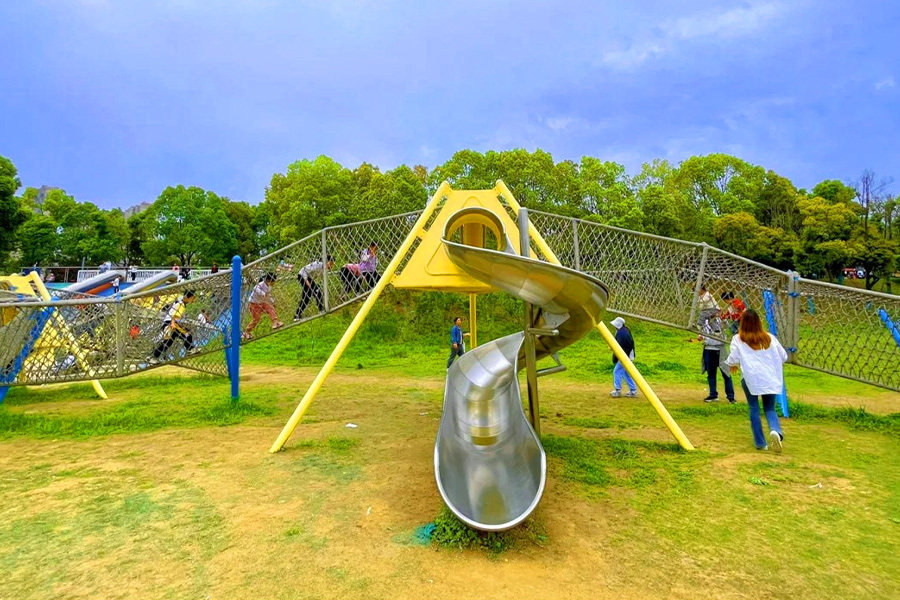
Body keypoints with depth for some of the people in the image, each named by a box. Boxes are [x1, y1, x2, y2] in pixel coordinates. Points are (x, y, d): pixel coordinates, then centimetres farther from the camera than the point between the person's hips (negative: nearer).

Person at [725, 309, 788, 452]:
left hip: (750, 378, -2)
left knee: (754, 409, 10)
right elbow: (784, 356, 14)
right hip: (770, 379, 3)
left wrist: (733, 366, 17)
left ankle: (760, 443, 11)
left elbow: (733, 359, -6)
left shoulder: (738, 339, -1)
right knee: (770, 408, 14)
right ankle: (776, 430, -15)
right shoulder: (769, 338, 8)